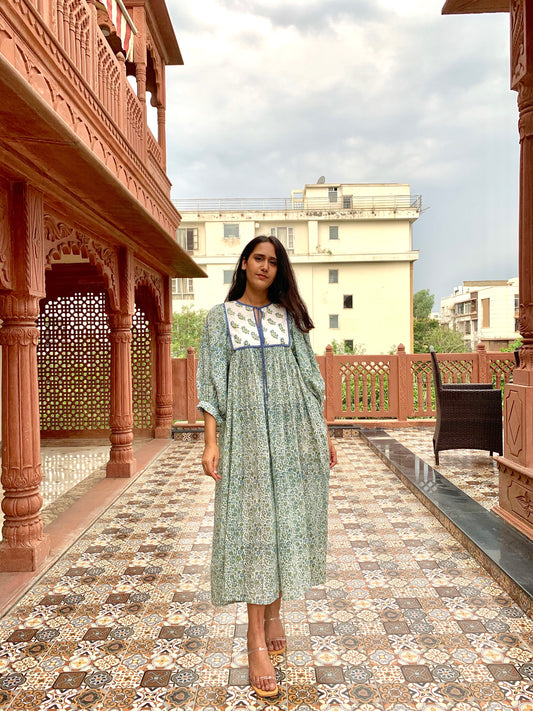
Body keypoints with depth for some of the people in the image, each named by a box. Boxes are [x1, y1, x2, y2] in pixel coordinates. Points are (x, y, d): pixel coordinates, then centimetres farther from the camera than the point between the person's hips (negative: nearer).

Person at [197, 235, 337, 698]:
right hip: (247, 432, -2)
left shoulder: (290, 315, 12)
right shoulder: (221, 317, 6)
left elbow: (310, 376, 12)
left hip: (294, 432, 3)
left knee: (287, 520, 7)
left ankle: (274, 613, 27)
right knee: (253, 525, -3)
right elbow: (212, 383, 0)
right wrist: (211, 442, -9)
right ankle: (257, 642, 4)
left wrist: (324, 433, 7)